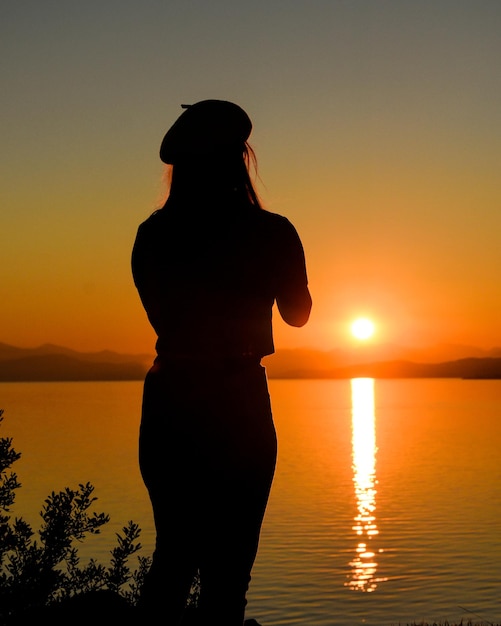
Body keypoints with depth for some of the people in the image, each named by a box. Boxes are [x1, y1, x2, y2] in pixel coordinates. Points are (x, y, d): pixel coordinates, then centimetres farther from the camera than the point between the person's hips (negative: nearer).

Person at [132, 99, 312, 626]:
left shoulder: (152, 234, 1)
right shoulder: (268, 232, -9)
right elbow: (298, 313, 8)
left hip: (167, 402, 4)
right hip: (237, 407, -4)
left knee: (174, 554, 19)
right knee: (227, 568, 6)